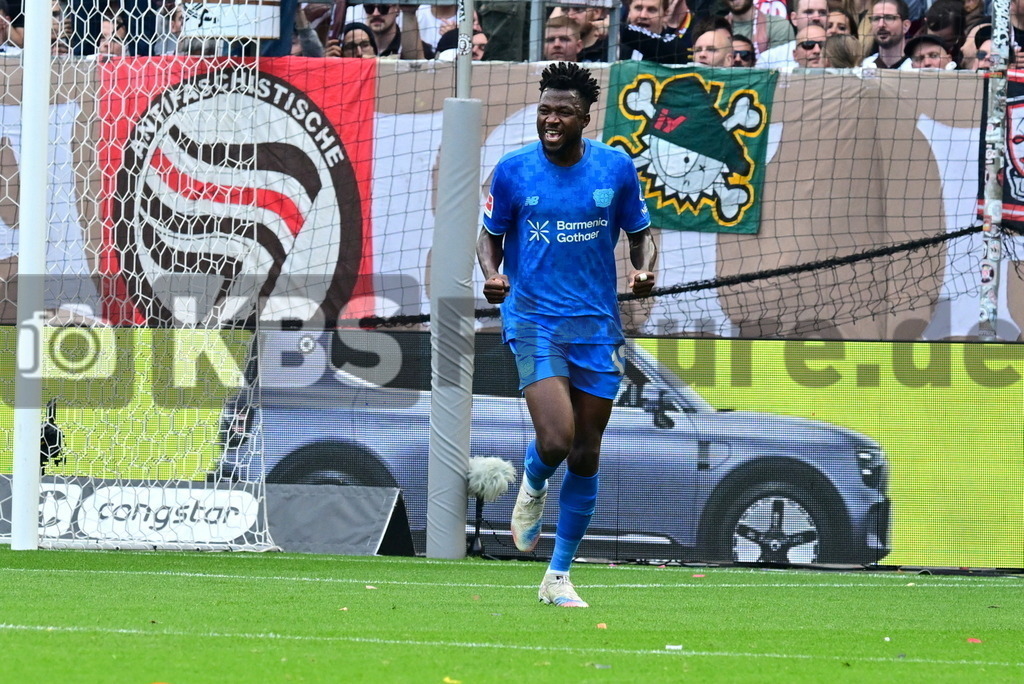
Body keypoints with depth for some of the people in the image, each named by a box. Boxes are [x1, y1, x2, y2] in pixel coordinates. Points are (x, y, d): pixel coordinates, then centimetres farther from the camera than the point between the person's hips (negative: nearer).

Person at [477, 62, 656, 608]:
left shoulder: (616, 168, 0)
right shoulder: (513, 170, -3)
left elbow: (639, 233, 12)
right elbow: (490, 234, 8)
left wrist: (645, 268, -10)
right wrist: (491, 273, -12)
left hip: (597, 325, 2)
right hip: (533, 318, -2)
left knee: (585, 457, 6)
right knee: (556, 440, -21)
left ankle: (558, 576, 19)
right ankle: (532, 487, 17)